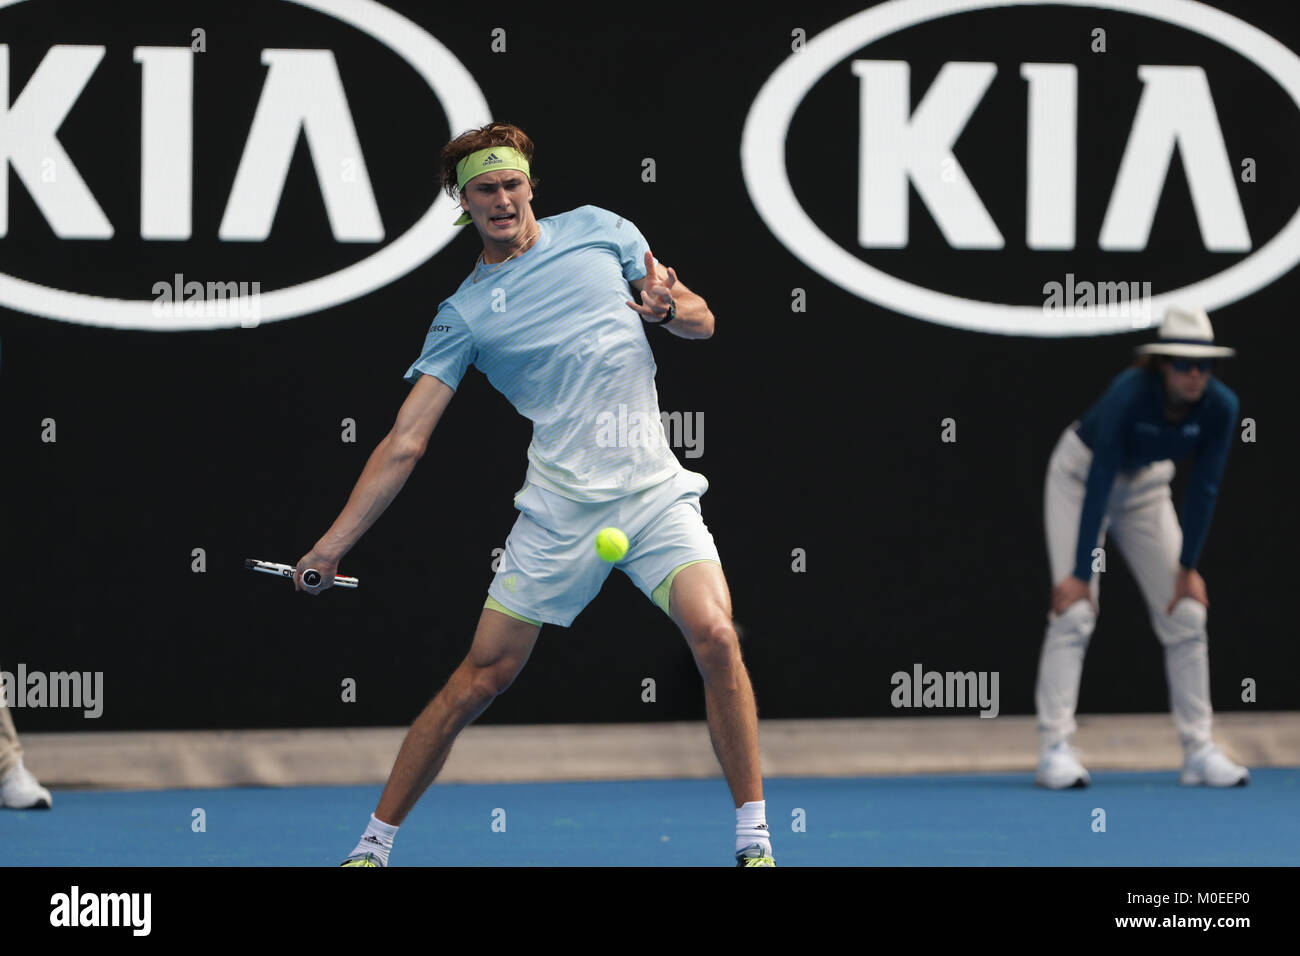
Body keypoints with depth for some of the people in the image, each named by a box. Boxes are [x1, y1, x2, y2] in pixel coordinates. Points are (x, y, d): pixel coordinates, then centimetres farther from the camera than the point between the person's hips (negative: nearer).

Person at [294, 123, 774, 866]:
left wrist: (664, 308, -10)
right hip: (559, 508, -1)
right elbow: (405, 443, 3)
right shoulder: (463, 315, 5)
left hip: (655, 492, 1)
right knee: (482, 678, -1)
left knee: (715, 635, -20)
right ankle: (375, 842, 13)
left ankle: (754, 840, -10)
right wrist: (330, 547, -5)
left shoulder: (597, 229, 9)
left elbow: (702, 321, 15)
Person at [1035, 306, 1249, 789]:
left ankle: (1198, 750, 2)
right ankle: (1055, 749, -17)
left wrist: (1187, 568, -12)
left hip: (1146, 485, 5)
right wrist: (1081, 575, -32)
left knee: (1186, 614, -3)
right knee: (1074, 612, -16)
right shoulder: (1129, 395, -35)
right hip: (1080, 473, -5)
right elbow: (1098, 487, -33)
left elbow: (1203, 490, -14)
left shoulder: (1220, 407, -23)